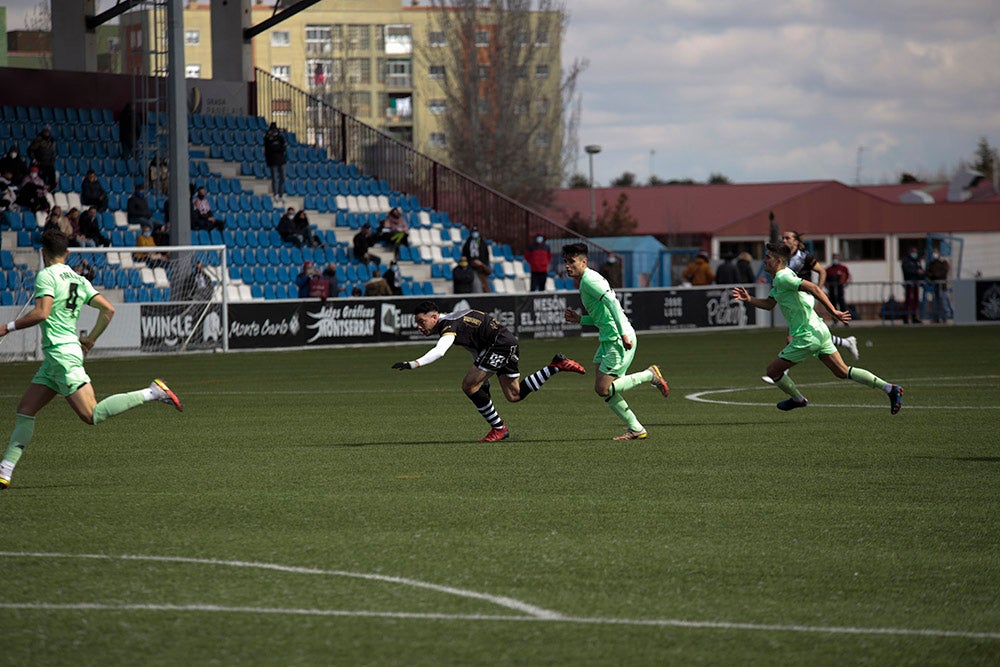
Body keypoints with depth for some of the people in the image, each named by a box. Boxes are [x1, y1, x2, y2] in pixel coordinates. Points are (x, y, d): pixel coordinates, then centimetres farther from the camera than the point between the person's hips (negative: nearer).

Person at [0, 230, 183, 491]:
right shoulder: (78, 280, 15)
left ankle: (153, 393, -13)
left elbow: (41, 313, -21)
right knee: (25, 410, 9)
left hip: (61, 353, -9)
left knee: (91, 415, -13)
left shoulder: (46, 276, -8)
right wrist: (91, 338, 23)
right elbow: (108, 309, 12)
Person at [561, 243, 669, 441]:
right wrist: (580, 319, 12)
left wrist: (624, 334, -30)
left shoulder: (589, 280, -13)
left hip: (619, 341, -10)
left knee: (603, 388, -12)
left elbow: (612, 303, -25)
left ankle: (650, 375, 2)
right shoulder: (583, 282, 19)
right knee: (603, 389, 8)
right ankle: (636, 429, 14)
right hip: (608, 340, 10)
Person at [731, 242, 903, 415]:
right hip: (819, 331, 10)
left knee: (772, 370, 4)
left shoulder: (783, 278, -16)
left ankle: (798, 399, 24)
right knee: (843, 372, 9)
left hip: (807, 336, -10)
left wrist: (833, 312, -27)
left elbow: (813, 288, -26)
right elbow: (769, 304, 25)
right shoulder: (778, 279, 15)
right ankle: (889, 388, 3)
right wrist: (748, 299, 8)